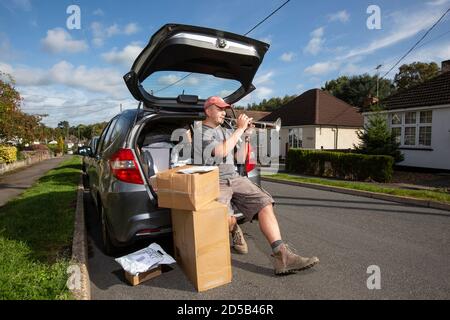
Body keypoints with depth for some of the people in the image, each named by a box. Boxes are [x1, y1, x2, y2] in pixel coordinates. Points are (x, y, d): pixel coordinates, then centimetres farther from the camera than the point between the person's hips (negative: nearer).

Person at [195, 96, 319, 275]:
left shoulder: (226, 132, 21)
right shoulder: (200, 132, -2)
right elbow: (221, 151, -20)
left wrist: (246, 136, 11)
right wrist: (240, 129, -11)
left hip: (235, 178, 7)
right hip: (214, 182, -6)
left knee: (265, 202, -18)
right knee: (225, 218, -33)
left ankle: (281, 256, -21)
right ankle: (235, 232, 5)